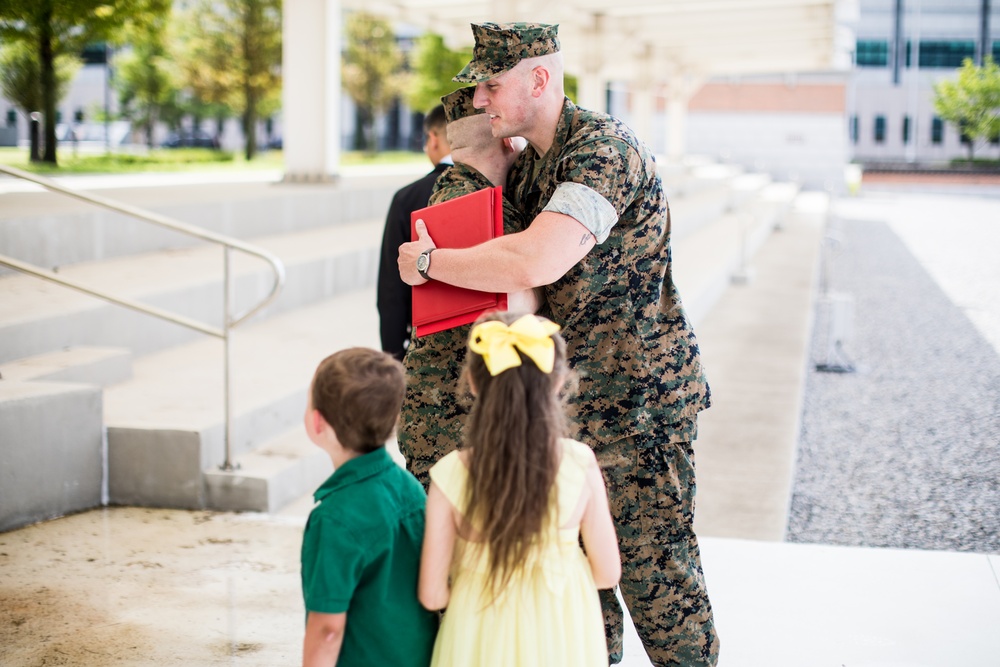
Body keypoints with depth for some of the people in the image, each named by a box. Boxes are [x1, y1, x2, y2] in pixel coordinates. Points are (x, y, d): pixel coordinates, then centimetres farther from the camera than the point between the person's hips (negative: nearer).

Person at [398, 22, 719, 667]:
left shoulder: (603, 148, -22)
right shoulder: (528, 165, 10)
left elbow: (535, 262, -35)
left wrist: (429, 262, -20)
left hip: (639, 390, -9)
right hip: (575, 395, 9)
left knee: (655, 567, -3)